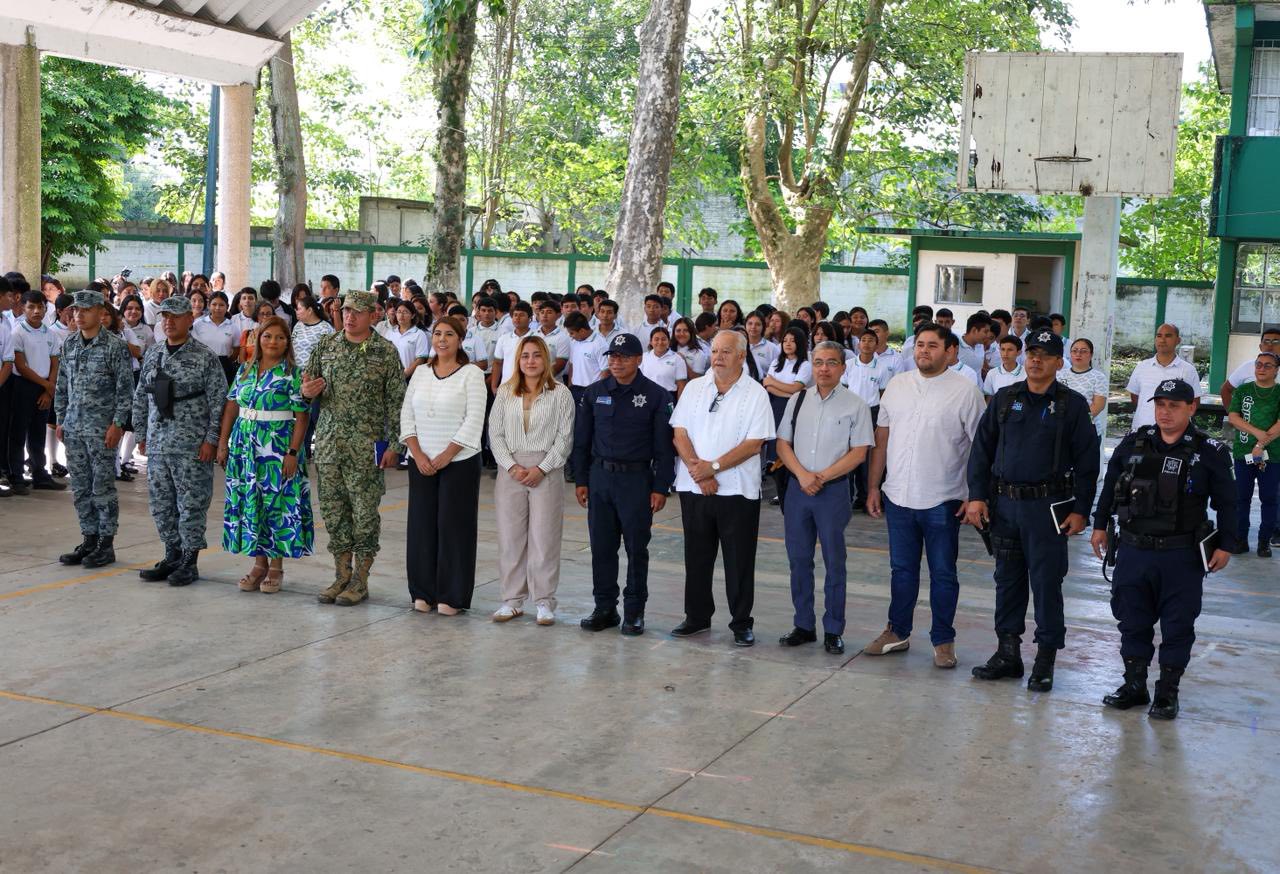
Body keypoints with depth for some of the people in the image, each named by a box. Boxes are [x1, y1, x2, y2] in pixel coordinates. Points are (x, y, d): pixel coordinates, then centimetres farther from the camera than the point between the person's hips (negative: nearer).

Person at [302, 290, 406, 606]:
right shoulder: (326, 345, 7)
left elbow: (396, 402, -3)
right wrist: (307, 391, -10)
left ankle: (360, 580, 11)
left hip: (366, 447, -4)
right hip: (328, 443, 4)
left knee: (364, 512, 1)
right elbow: (308, 386, 15)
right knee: (333, 510, 8)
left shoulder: (386, 352, -3)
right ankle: (341, 574, 19)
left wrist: (394, 445, -8)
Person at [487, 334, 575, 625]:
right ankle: (513, 600, 13)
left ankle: (544, 601, 8)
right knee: (510, 536, 4)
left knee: (544, 537, -1)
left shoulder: (560, 394, 1)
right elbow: (495, 433, 6)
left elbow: (564, 438, -1)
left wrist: (541, 469, -10)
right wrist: (512, 467, -7)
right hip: (510, 472, 3)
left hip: (546, 472, -2)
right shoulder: (505, 392, 9)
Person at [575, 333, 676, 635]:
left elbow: (664, 445, -3)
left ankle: (634, 612, 14)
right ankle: (604, 608, 19)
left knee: (636, 548, 4)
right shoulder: (594, 393, 7)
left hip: (636, 478, -3)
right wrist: (581, 480, 6)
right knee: (601, 547, 7)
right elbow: (582, 440, 11)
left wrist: (660, 487, -7)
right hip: (600, 476, 3)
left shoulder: (656, 396, -3)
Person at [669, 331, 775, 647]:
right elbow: (680, 433, 2)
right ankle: (697, 617, 25)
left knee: (739, 561, 3)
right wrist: (697, 469, -12)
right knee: (696, 557, 12)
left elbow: (754, 444, -11)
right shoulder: (694, 388, 7)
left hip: (737, 490, -3)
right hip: (694, 488, 4)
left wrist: (713, 467, -16)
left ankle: (742, 623, 14)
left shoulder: (755, 394, -4)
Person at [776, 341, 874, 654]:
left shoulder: (855, 405, -3)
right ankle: (803, 625, 20)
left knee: (834, 562, 2)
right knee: (798, 559, 9)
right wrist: (802, 475, -9)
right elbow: (783, 444, 7)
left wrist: (821, 477, -13)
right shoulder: (797, 400, 8)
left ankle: (833, 631, 11)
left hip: (833, 490, -4)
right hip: (797, 487, 4)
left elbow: (859, 452, -7)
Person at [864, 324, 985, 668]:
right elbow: (882, 439, 10)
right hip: (898, 497, 4)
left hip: (942, 501, -4)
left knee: (943, 574, 8)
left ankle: (943, 640, 19)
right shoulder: (897, 386, 7)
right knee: (901, 570, 15)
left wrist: (975, 496, -12)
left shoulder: (964, 391, -7)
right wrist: (873, 486, 8)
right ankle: (897, 633, 28)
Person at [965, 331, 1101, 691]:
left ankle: (1046, 658, 12)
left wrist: (1081, 510, -7)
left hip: (1047, 507, -3)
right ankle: (1008, 651, 21)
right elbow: (981, 449, 9)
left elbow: (1087, 462, -1)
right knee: (1007, 579, 10)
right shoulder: (1005, 399, 8)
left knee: (1046, 581, 1)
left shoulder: (1072, 405, -1)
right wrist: (977, 495, 1)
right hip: (1004, 503, 4)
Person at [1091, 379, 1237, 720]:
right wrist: (1100, 525, 13)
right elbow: (1110, 486, 13)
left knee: (1178, 626, 5)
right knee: (1132, 620, 10)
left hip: (1182, 555, -3)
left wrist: (1225, 545, -3)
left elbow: (1226, 503, 0)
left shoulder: (1210, 452, -5)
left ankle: (1167, 691, 18)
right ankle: (1134, 685, 24)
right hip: (1133, 550, 3)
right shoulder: (1133, 444, 3)